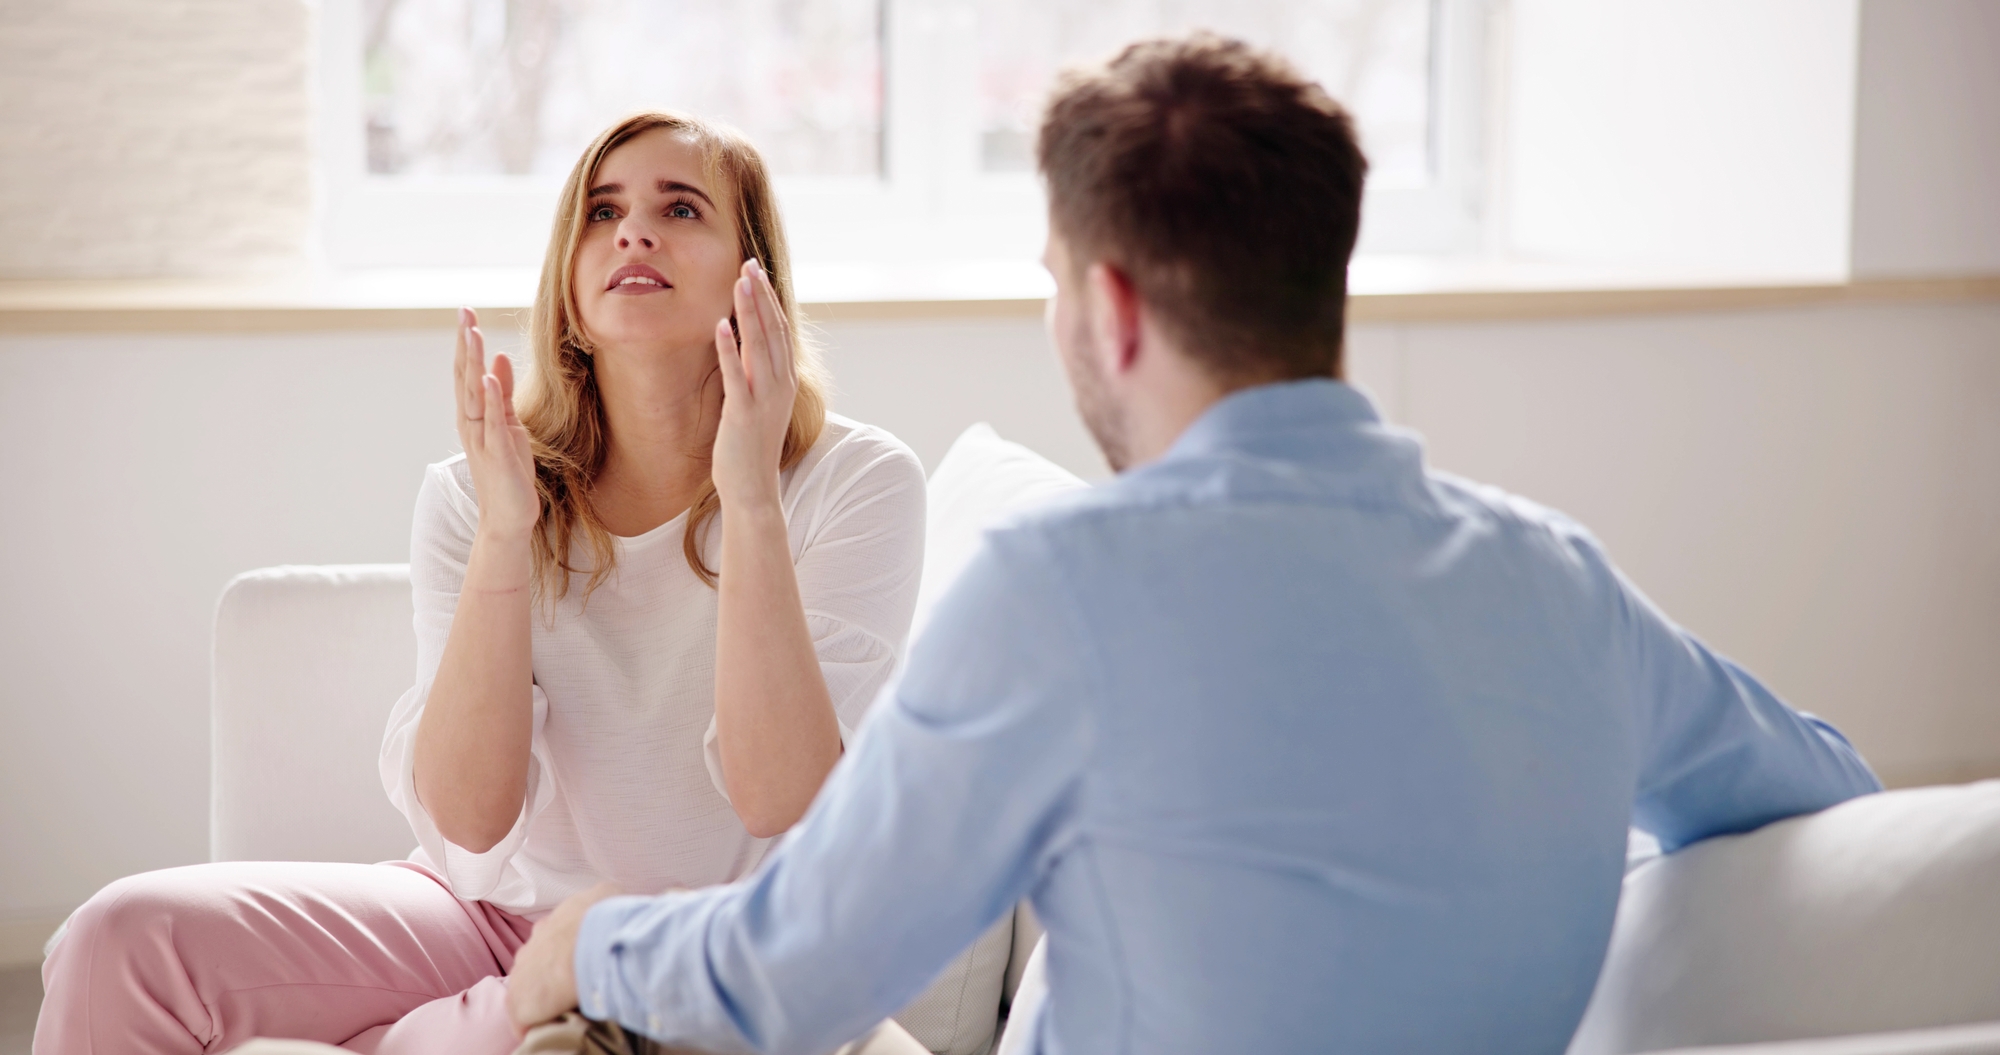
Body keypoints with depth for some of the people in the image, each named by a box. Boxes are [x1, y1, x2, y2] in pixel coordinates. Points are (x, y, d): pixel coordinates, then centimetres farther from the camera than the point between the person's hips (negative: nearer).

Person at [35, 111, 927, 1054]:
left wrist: (751, 500, -28)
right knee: (129, 934, -20)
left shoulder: (856, 483, -10)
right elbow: (468, 819, -14)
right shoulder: (471, 496, -2)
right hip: (499, 910, 3)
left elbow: (783, 808, -21)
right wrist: (503, 534, -25)